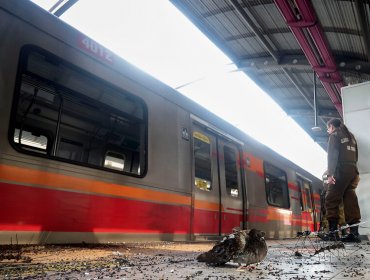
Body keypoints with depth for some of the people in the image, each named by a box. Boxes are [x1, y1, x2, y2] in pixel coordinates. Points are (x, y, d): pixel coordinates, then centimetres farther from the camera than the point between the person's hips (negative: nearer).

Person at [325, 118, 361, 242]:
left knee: (331, 200, -7)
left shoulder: (335, 135, 2)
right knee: (351, 201, 3)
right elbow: (355, 156, 22)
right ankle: (354, 232, -2)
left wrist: (330, 174, -19)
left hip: (341, 171, -7)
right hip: (353, 171, 8)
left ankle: (333, 231, -13)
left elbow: (332, 155, -11)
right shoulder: (351, 136, 25)